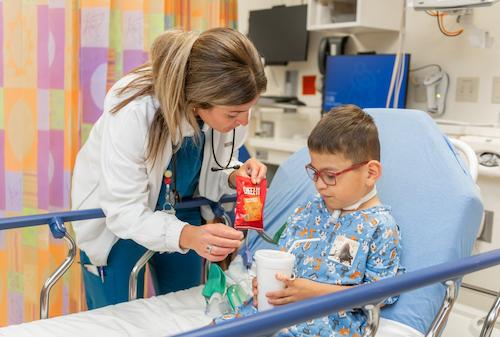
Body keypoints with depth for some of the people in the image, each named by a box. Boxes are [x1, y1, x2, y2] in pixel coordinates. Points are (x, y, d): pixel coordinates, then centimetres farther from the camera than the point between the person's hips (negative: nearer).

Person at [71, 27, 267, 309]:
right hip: (115, 220, -4)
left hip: (181, 211, 4)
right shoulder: (133, 111, -37)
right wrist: (188, 235, -50)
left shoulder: (227, 106, -23)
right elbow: (124, 212, -34)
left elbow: (209, 177, -7)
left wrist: (235, 176, -30)